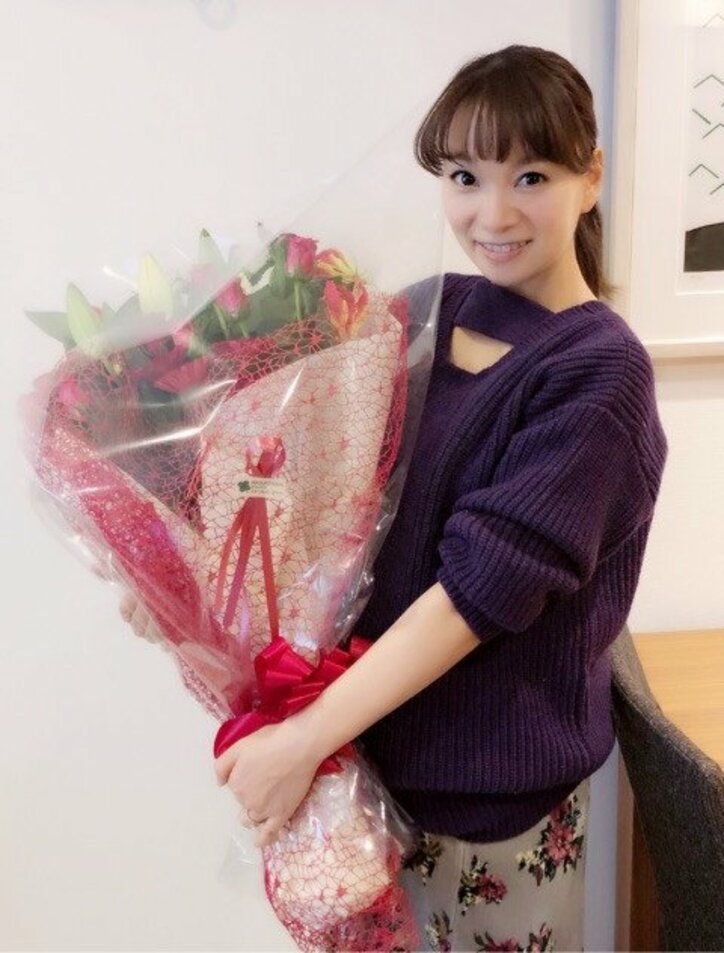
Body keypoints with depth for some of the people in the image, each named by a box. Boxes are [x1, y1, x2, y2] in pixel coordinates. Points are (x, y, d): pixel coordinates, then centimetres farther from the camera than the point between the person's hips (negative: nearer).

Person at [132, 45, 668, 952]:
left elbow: (482, 587, -22)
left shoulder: (598, 372, -16)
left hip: (496, 779, -4)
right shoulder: (426, 315, 0)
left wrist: (305, 739, -22)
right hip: (380, 733, 5)